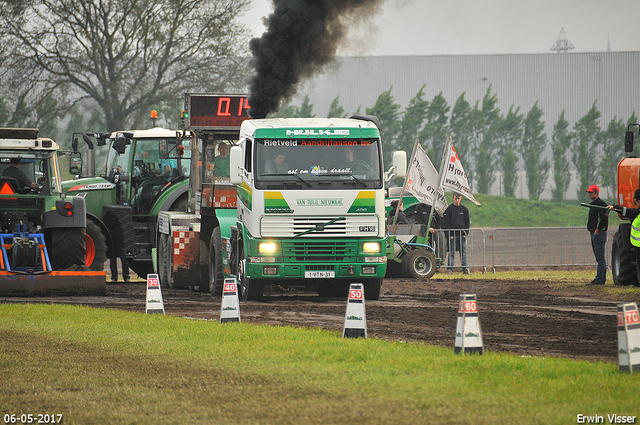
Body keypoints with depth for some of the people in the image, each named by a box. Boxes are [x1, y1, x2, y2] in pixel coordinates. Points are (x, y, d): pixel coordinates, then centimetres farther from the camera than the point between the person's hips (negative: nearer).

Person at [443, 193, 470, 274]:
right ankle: (450, 268, -3)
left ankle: (465, 268, 4)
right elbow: (446, 222, 0)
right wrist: (450, 234, -8)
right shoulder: (449, 209, 2)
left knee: (463, 252, 2)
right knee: (452, 252, -4)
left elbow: (467, 222, 12)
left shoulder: (464, 209, 10)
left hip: (462, 234, 2)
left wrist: (465, 233, 0)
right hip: (453, 235, -2)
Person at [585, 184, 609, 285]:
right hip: (593, 234, 11)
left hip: (599, 234, -11)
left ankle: (599, 279, -14)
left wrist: (598, 230, -19)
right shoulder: (593, 204, 20)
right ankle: (602, 278, 16)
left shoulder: (601, 204, -12)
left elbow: (604, 218, -21)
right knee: (599, 257, 12)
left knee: (600, 257, -11)